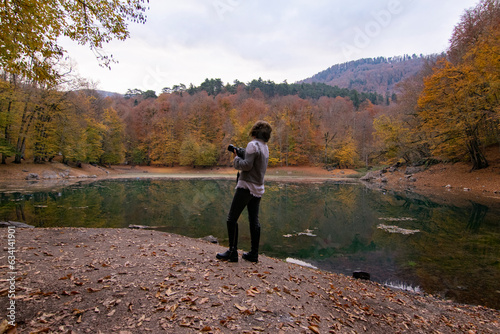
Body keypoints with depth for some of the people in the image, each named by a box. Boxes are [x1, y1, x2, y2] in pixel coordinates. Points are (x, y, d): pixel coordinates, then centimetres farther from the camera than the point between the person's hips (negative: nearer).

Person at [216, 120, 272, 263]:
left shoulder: (253, 145, -12)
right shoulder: (265, 147, 15)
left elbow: (247, 165, -19)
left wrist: (236, 158, -2)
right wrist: (239, 156, 13)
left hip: (247, 186, -9)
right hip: (258, 188, 9)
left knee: (232, 219, -1)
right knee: (254, 220, 9)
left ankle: (232, 252, 1)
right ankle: (254, 254, 14)